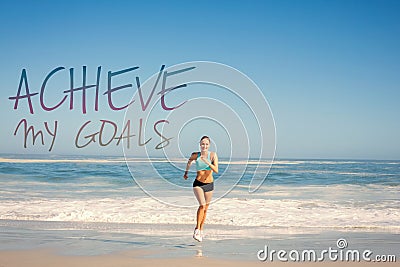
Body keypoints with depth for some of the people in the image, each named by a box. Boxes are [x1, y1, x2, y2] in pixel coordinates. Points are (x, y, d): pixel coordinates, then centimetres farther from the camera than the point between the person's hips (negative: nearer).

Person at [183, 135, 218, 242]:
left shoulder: (213, 155, -9)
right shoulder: (195, 155, -5)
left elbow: (216, 170, -20)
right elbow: (189, 161, 19)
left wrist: (208, 163, -34)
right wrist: (186, 172, 27)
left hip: (209, 184, 1)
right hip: (198, 184, -1)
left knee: (205, 208, 11)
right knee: (202, 205, -22)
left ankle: (201, 230, 28)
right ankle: (197, 229, -21)